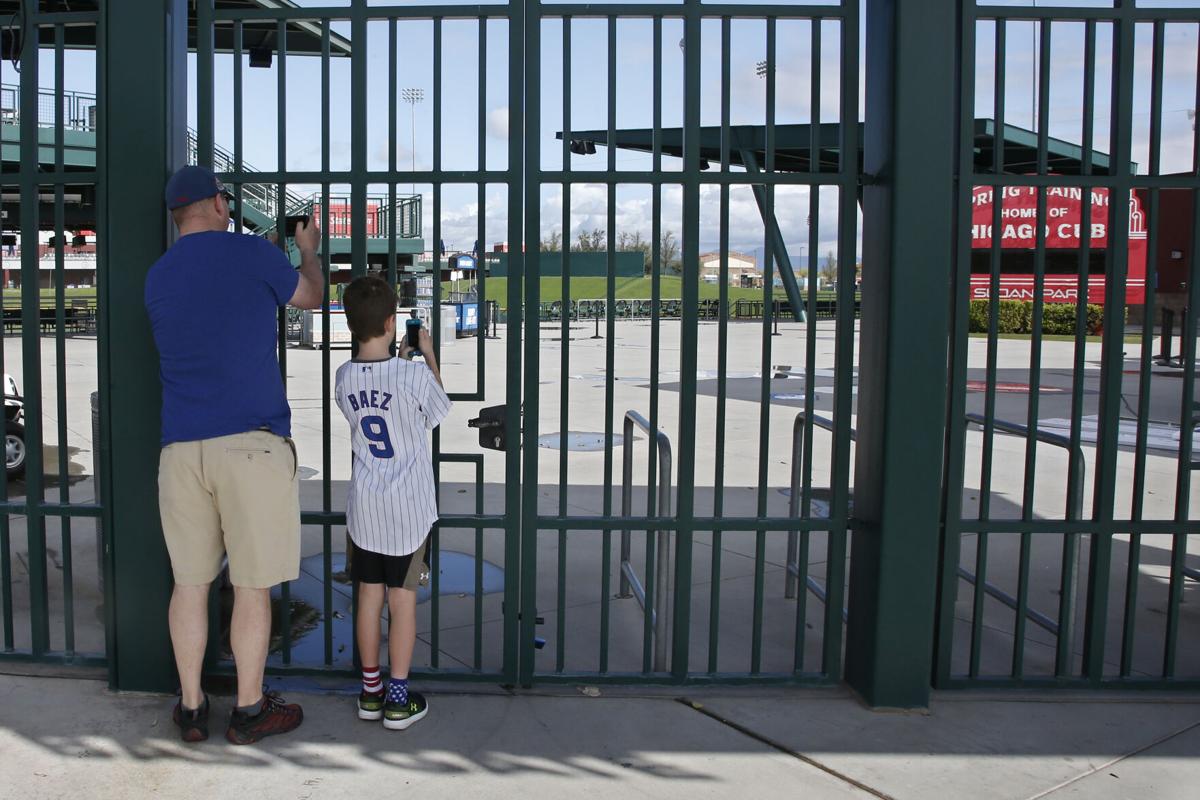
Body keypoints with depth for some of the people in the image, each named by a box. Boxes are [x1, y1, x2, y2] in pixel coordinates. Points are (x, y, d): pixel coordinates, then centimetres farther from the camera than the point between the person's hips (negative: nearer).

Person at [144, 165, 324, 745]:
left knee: (189, 581, 13)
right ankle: (249, 710, 17)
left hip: (180, 447, 5)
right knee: (252, 584, 5)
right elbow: (311, 296, 13)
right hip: (251, 441, -5)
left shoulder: (157, 277, 12)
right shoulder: (252, 253, -3)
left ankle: (191, 708, 23)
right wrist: (308, 250, 33)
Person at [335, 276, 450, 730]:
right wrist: (429, 355, 12)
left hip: (364, 507, 4)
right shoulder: (414, 375, -15)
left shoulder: (344, 378, -2)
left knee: (369, 595, 13)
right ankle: (398, 698, 13)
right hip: (409, 508, -4)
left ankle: (371, 690, 25)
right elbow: (437, 411, 4)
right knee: (403, 598, 4)